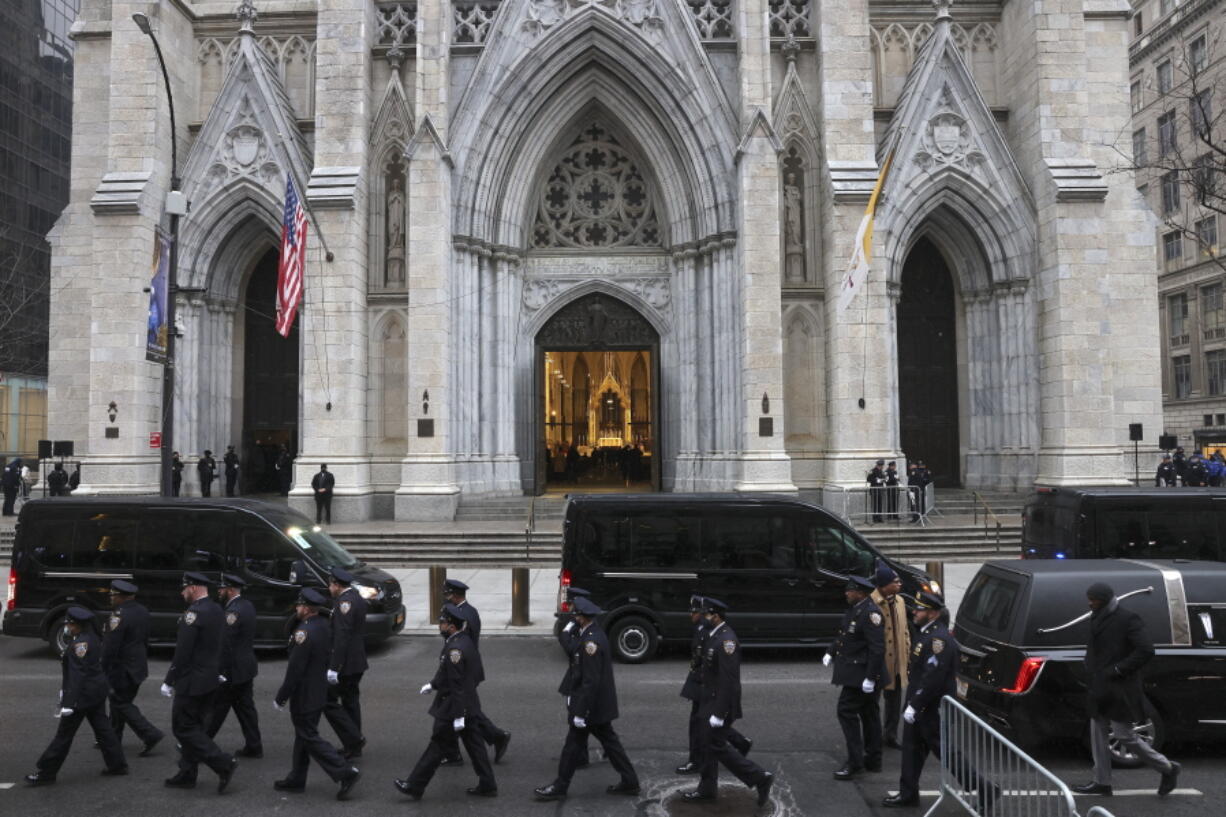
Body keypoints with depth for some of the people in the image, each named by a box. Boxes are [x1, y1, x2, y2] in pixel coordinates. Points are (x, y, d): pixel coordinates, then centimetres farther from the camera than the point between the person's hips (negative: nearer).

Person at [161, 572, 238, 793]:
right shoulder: (216, 610, 10)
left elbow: (182, 652, -19)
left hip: (192, 682, -9)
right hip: (210, 680, 9)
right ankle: (187, 774, 22)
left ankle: (223, 763, -8)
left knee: (184, 728, -1)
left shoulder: (194, 613, -19)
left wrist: (168, 681, -12)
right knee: (194, 727, 16)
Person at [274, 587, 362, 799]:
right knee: (303, 736, 19)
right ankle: (296, 779, 31)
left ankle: (345, 772, -4)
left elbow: (295, 670, -22)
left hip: (304, 696, -9)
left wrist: (280, 698, -15)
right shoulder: (321, 626, 3)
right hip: (318, 692, 9)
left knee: (309, 738, -1)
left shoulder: (304, 632, -25)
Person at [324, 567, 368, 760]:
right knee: (351, 702, 15)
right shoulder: (357, 598, 12)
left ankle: (354, 740, -4)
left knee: (328, 701, -3)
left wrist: (333, 668, -24)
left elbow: (342, 637, -24)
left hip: (345, 664, -10)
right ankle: (353, 746, 22)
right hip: (357, 663, 10)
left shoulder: (345, 602, -18)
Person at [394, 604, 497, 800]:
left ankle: (414, 787, 14)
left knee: (438, 747, 2)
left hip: (452, 708, -9)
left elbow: (457, 685, -24)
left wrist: (458, 715, -22)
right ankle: (487, 785, 19)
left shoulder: (454, 649, -24)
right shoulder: (465, 641, 6)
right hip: (469, 706, 9)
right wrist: (433, 684, 20)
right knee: (474, 745, 13)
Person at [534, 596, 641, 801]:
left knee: (574, 745, 3)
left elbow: (590, 681, -25)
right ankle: (629, 782, 22)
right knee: (609, 741, 16)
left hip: (590, 706, -9)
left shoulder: (591, 641, -24)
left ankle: (559, 787, 16)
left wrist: (580, 713, -22)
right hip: (601, 706, 9)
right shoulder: (595, 634, 7)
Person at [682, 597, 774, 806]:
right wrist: (707, 707, 19)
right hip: (711, 701, 10)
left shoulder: (726, 640, -24)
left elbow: (729, 680, -26)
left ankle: (760, 777, 4)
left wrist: (719, 713, -25)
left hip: (721, 704, -10)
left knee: (717, 747, -3)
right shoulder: (715, 635, 7)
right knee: (708, 743, 16)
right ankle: (707, 789, 29)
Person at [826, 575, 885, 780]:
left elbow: (877, 648, -24)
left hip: (862, 674, -10)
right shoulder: (854, 609, 8)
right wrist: (831, 653, 10)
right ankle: (873, 760, 26)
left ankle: (855, 762, -3)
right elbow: (843, 635, 20)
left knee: (847, 711, -9)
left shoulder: (870, 613, -22)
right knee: (868, 713, 16)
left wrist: (870, 677, -24)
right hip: (854, 672, 10)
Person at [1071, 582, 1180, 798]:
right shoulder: (1098, 618, 11)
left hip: (1119, 691, -8)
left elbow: (1146, 650, -20)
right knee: (1098, 734, 10)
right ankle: (1102, 782, 19)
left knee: (1124, 736, -2)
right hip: (1100, 689, 9)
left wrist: (1118, 669, -19)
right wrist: (1091, 669, 7)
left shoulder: (1127, 619, -15)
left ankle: (1167, 769, 18)